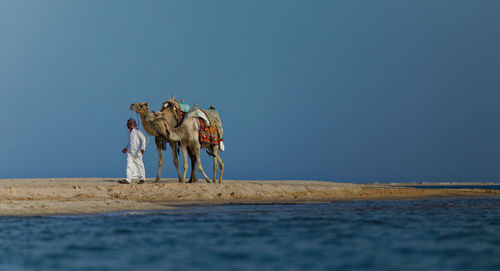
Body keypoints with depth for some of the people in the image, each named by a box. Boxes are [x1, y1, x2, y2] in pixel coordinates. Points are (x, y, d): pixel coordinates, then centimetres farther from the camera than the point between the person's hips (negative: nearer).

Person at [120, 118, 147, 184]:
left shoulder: (137, 132, -7)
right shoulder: (130, 133, 14)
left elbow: (143, 139, -8)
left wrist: (142, 148, -16)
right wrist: (126, 148, 20)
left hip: (137, 151, -7)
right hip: (130, 151, 7)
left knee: (139, 164, 2)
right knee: (129, 164, -5)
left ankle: (142, 178, 16)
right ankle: (128, 179, -12)